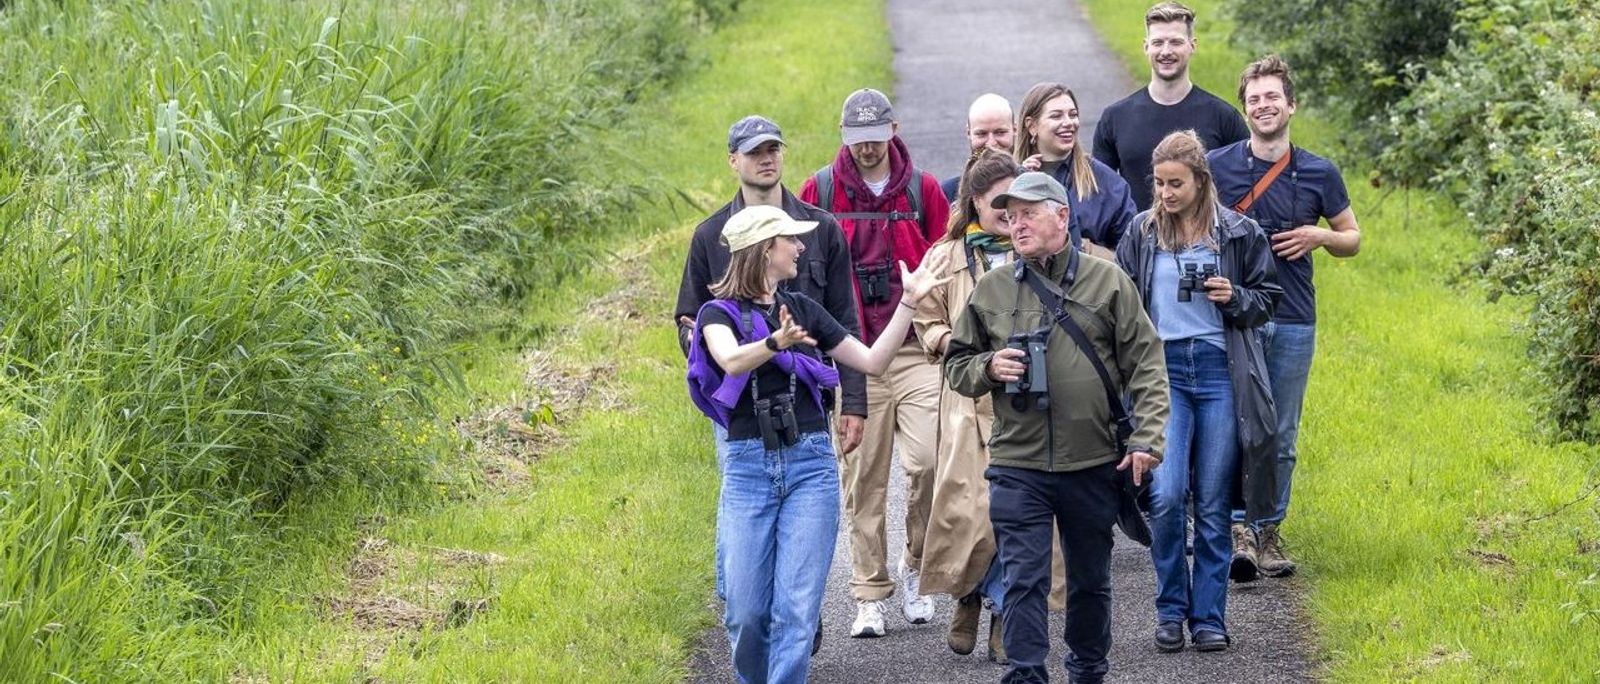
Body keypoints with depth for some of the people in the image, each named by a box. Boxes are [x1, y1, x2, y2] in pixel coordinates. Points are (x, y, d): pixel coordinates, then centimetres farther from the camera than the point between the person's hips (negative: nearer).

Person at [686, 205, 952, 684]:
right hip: (748, 466, -3)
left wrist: (908, 302, 7)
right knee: (745, 612, -2)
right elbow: (731, 361, -22)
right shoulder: (719, 313, 1)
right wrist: (776, 343, -41)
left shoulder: (803, 310, 15)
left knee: (797, 606, -8)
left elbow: (874, 361, 15)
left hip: (811, 464, 3)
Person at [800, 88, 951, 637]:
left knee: (928, 460, -13)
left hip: (915, 350, 0)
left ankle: (915, 565, 11)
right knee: (863, 477, 1)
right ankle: (870, 596, 9)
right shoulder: (820, 191, 6)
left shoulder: (922, 191, 7)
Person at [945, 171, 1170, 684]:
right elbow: (956, 363, 14)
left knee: (1091, 580, 14)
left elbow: (1146, 365, 0)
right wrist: (988, 368, -9)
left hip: (1096, 463, 0)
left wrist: (1146, 440, -9)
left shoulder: (1107, 281, 1)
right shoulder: (991, 290, 5)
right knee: (1022, 580, -7)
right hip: (1017, 466, 0)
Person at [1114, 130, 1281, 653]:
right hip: (1163, 369, 0)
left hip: (1220, 370, 0)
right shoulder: (1141, 233, 7)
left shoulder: (1238, 233, 3)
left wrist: (1235, 298, -8)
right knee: (1166, 496, -13)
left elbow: (1267, 299, 12)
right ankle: (1171, 609, 4)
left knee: (1214, 503, 2)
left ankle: (1209, 617, 11)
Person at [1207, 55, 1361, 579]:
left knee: (1282, 437, 7)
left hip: (1293, 322, 2)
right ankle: (1240, 531, -12)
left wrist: (1319, 236, -6)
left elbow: (1352, 240, 14)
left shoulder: (1319, 174, 5)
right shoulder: (1215, 167, 2)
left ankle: (1270, 532, 16)